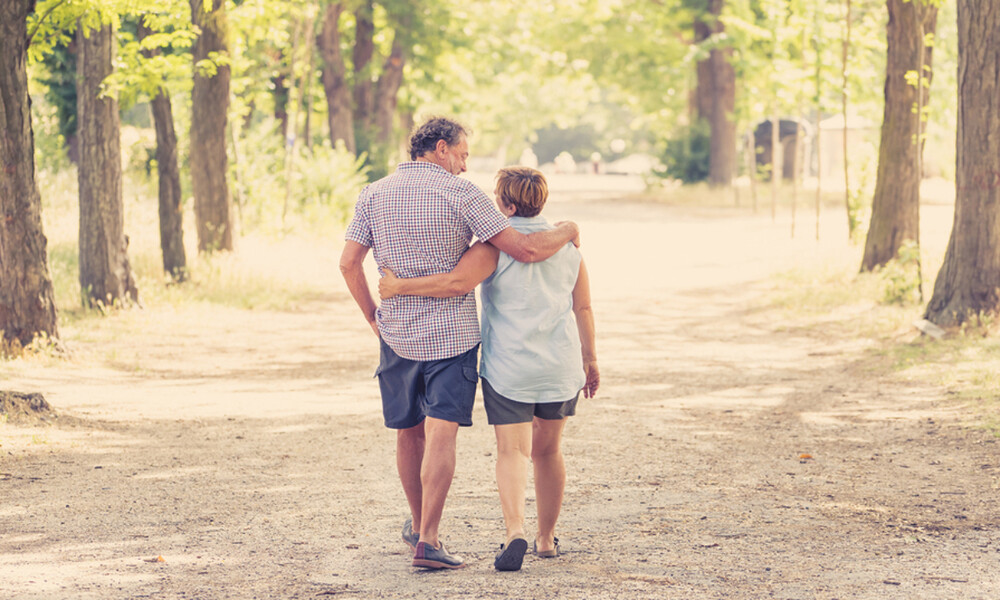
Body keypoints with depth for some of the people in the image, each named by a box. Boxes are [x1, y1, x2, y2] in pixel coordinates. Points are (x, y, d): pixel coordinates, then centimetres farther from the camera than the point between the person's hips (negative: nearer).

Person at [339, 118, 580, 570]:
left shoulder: (374, 195, 3)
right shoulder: (460, 195, -9)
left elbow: (349, 263, -1)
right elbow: (525, 249, -14)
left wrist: (373, 317, 11)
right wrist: (565, 231, 5)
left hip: (397, 335, 4)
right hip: (452, 333, -4)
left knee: (409, 432, 18)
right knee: (441, 434, -7)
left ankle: (418, 523, 34)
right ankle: (427, 540, -16)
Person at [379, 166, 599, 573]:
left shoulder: (496, 245, -11)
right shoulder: (567, 245, 6)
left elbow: (457, 283, -25)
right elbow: (583, 309, 9)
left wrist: (400, 287, -17)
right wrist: (590, 359, 19)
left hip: (509, 367, -4)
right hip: (560, 364, 4)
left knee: (512, 451, -4)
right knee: (547, 450, 16)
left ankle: (515, 530, -24)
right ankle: (547, 538, 23)